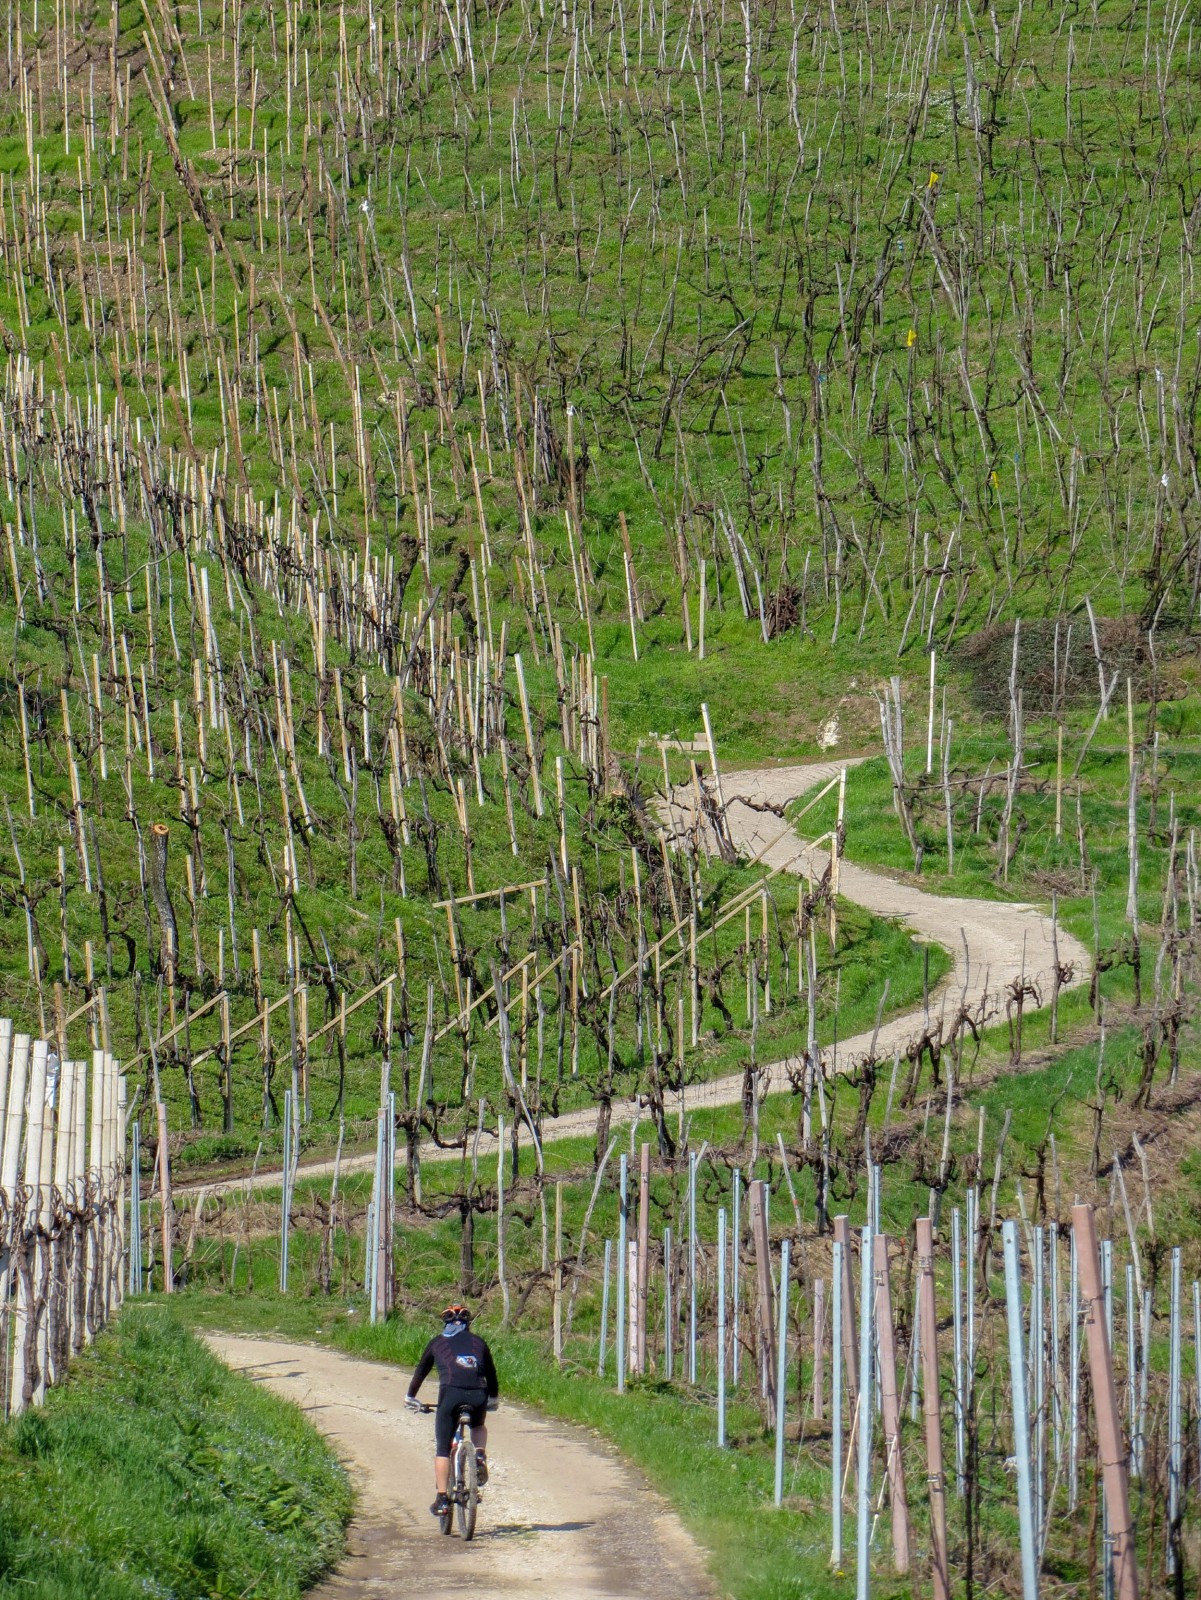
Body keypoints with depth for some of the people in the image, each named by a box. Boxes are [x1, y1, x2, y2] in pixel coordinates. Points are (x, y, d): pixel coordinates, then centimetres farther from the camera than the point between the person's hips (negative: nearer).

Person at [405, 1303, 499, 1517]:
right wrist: (493, 1400, 50)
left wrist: (411, 1398, 46)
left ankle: (441, 1498, -2)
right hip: (478, 1394, 2)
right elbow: (491, 1374, 34)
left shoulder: (437, 1342, 24)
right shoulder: (478, 1342, 26)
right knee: (478, 1426, 34)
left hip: (451, 1393, -2)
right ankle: (480, 1456, 5)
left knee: (442, 1448, 6)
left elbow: (420, 1371, 32)